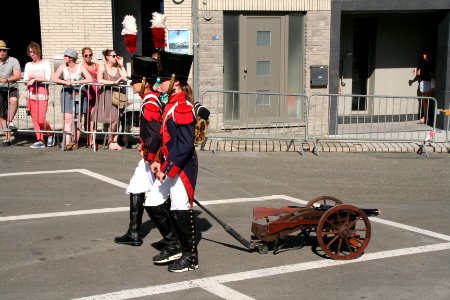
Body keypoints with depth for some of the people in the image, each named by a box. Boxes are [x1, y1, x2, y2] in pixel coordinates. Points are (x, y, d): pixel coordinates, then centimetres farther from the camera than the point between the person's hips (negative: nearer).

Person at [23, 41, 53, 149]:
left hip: (42, 91, -5)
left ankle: (50, 134, 13)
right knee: (34, 118, 1)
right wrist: (30, 78, -8)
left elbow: (47, 78, -8)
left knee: (41, 119, -12)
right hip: (31, 92, 5)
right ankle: (40, 141, 6)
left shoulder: (46, 63, 2)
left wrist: (34, 78, -10)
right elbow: (25, 79, 8)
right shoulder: (28, 65, 16)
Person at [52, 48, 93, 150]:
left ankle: (75, 142, 9)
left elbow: (90, 79, -10)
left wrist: (75, 82, -13)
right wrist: (65, 82, -15)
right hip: (67, 94, 1)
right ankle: (67, 143, -15)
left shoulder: (81, 67, -1)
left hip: (79, 94, -1)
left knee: (77, 119, 1)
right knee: (67, 118, -9)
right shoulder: (63, 66, 6)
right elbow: (54, 78, 1)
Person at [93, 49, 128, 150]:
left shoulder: (118, 68, 16)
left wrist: (121, 65, 4)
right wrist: (114, 82, -15)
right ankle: (110, 141, 0)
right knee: (114, 119, -14)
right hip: (106, 95, -4)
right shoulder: (102, 67, 5)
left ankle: (114, 141, -2)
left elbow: (125, 78, 1)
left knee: (117, 118, -8)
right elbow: (99, 80, -10)